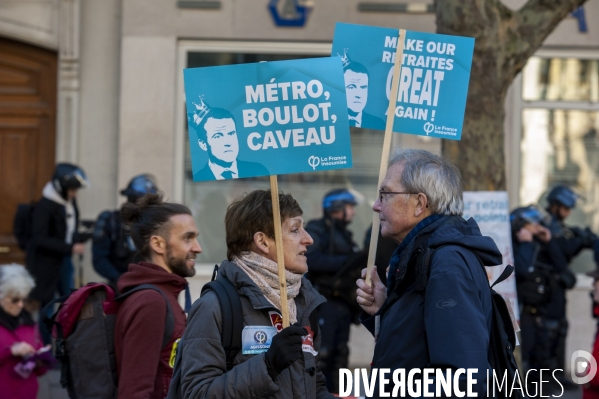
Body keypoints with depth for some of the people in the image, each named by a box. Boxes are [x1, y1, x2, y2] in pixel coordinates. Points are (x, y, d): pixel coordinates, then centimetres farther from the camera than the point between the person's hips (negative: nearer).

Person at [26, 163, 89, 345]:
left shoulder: (70, 201, 3)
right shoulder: (45, 206, -19)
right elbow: (40, 239, -21)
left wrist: (76, 242, -1)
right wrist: (70, 248, -24)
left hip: (64, 260, 7)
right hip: (46, 262, -7)